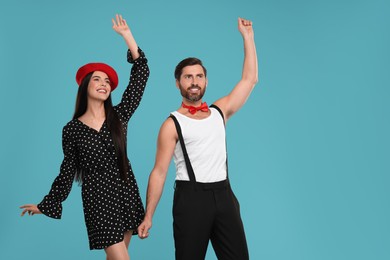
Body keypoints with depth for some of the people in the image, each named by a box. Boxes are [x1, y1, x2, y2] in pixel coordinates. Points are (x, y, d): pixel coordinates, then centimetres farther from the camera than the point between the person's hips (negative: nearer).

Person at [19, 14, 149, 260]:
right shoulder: (72, 129, -1)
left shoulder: (119, 116, 1)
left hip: (126, 193, 3)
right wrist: (46, 204, 8)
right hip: (97, 199, -3)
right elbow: (68, 169, 7)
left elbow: (141, 74, -3)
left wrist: (127, 36, -5)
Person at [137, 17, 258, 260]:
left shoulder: (219, 112, 10)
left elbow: (249, 79, 11)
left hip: (223, 194, 4)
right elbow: (159, 172, -5)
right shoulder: (172, 124, -3)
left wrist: (248, 36, 10)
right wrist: (148, 216, -9)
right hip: (191, 197, -4)